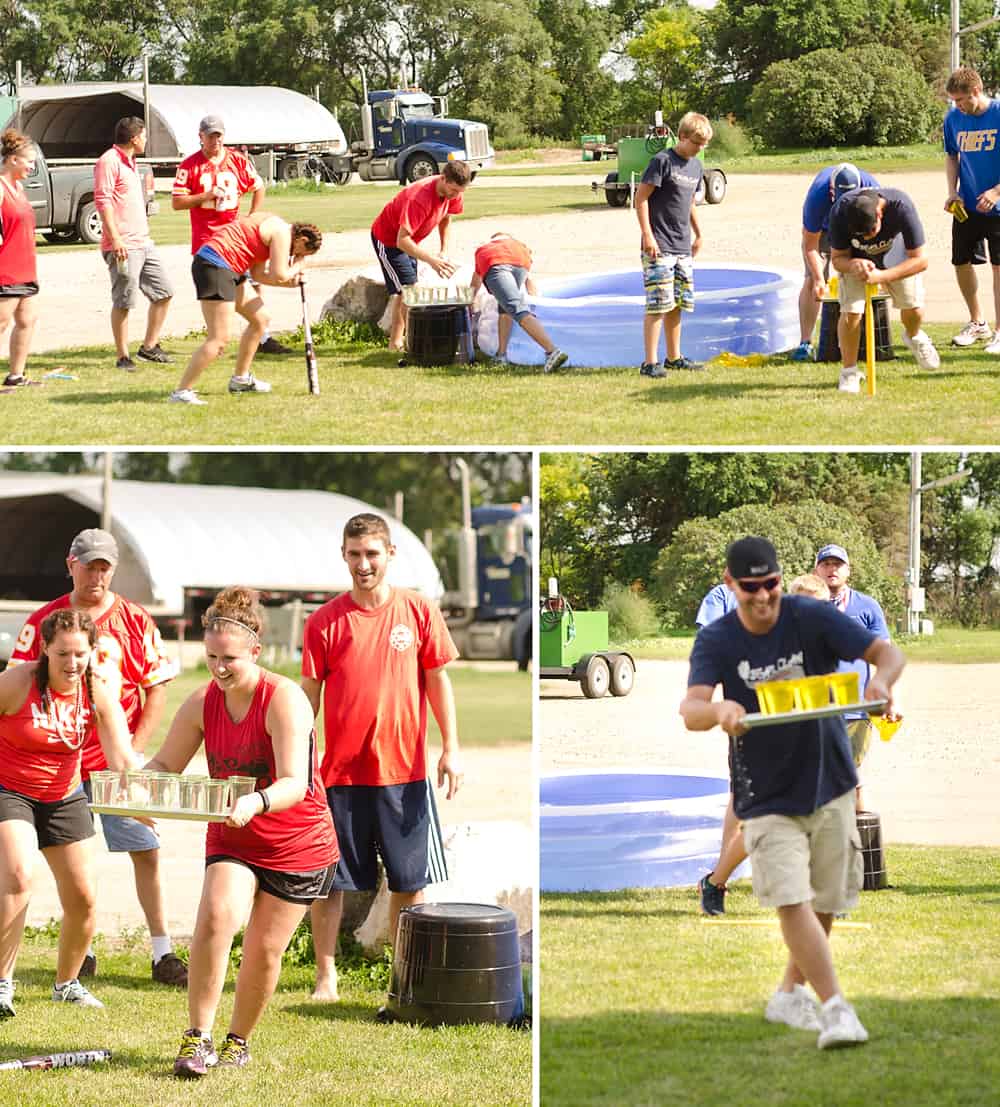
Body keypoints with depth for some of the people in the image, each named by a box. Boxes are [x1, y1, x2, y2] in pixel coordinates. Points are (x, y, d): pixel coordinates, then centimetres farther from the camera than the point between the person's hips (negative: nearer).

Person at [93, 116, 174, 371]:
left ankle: (149, 347, 18)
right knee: (124, 302, -6)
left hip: (143, 243, 10)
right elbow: (103, 201, -18)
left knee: (163, 293, 10)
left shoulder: (130, 163, 20)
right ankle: (123, 357, 0)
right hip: (123, 246, -10)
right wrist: (116, 239, -23)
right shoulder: (109, 162, -10)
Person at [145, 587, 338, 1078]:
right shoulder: (203, 702, -6)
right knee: (216, 917, -22)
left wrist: (255, 804, -52)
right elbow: (164, 765, 0)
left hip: (298, 847, -3)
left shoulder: (284, 700, -23)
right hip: (231, 839, 3)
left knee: (263, 950, 2)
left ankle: (239, 1040, 26)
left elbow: (294, 783, -32)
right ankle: (198, 1038, -17)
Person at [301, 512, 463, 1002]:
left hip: (404, 769, 0)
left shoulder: (419, 612, 0)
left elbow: (438, 680, 5)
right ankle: (325, 975, 12)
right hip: (341, 773, 0)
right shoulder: (324, 622, -1)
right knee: (330, 880, 3)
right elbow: (309, 695, 1)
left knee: (409, 880, 6)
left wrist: (451, 748, 0)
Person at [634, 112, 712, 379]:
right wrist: (647, 235, -18)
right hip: (659, 246, -8)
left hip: (683, 247, 8)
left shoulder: (695, 166, 13)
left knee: (677, 304, 12)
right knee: (658, 304, -11)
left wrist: (698, 234, 26)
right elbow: (641, 197, -13)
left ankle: (674, 357, 22)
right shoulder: (663, 161, -11)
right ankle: (650, 363, -11)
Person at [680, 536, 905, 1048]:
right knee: (791, 900, -17)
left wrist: (882, 679, -41)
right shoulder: (716, 640, -9)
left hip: (829, 787, 2)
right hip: (766, 798, -2)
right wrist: (718, 710, -48)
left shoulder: (812, 618, -9)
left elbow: (886, 651, -17)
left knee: (824, 902, 11)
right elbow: (690, 709, -24)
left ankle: (790, 994, 32)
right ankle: (836, 1008, -18)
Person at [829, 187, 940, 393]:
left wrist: (882, 276, -41)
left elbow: (920, 260, -31)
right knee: (850, 311, -17)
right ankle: (849, 372, 2)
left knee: (913, 308, -9)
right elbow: (837, 258, -19)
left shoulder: (901, 207, -38)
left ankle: (913, 337, 28)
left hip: (896, 254, 0)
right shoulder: (840, 212, -35)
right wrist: (853, 265, -43)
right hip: (855, 259, 0)